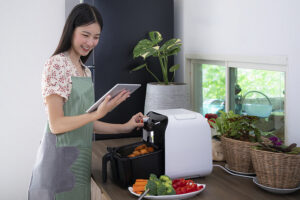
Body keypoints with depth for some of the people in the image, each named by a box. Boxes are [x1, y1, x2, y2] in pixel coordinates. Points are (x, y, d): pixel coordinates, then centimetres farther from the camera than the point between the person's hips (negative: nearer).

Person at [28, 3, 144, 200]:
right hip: (61, 159, -8)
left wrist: (124, 127, 8)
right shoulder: (57, 64, -11)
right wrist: (98, 113, -25)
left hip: (80, 160, 8)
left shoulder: (85, 71, 13)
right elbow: (56, 124, -16)